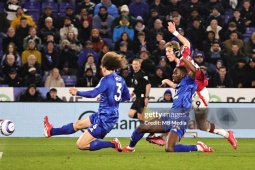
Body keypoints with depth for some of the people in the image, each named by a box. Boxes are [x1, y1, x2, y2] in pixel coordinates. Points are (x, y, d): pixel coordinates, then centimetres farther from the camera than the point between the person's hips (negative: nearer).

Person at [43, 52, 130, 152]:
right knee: (79, 124, 25)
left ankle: (113, 144, -9)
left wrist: (77, 93, -12)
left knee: (81, 145, -7)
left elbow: (93, 93, -27)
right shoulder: (120, 80, 6)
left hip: (104, 119, -9)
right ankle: (51, 131, 41)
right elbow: (127, 96, 16)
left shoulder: (107, 79, -18)